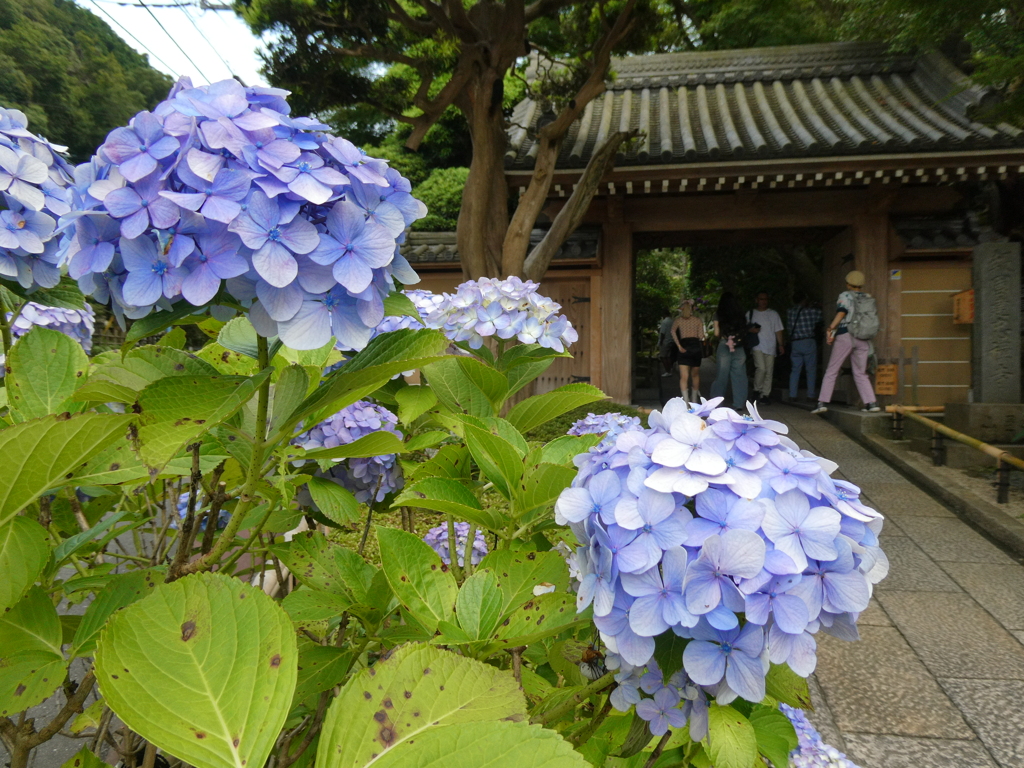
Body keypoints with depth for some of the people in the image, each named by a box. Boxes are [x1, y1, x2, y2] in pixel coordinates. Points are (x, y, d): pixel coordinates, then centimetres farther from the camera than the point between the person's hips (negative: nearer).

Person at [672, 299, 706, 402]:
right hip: (696, 346, 2)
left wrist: (679, 346, -11)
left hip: (684, 348, -2)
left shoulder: (678, 320, 7)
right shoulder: (698, 320, 8)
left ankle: (686, 400, -20)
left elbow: (673, 331, -9)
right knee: (695, 374, 19)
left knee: (684, 377, -7)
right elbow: (701, 336, 1)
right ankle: (694, 399, 29)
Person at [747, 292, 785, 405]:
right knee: (761, 368, -20)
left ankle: (765, 395, 8)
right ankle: (757, 390, 0)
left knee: (769, 372, 1)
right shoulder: (750, 314, 9)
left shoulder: (773, 314, 13)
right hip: (757, 346, -3)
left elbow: (778, 331, 12)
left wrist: (780, 345, 5)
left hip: (770, 347, 3)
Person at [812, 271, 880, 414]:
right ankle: (871, 403, 2)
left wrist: (830, 329, -16)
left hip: (845, 336, -4)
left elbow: (842, 312, -13)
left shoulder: (845, 296, 2)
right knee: (861, 374, 13)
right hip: (863, 339, 4)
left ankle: (823, 402, -3)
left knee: (831, 371, 1)